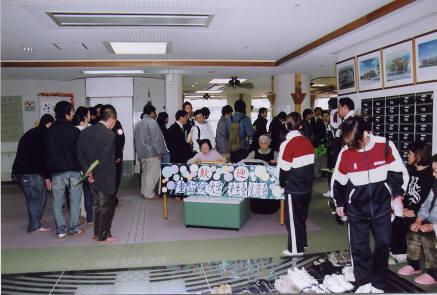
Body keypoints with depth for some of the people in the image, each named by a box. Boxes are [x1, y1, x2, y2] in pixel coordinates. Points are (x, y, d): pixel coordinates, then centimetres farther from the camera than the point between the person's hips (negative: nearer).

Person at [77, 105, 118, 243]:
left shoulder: (85, 132, 5)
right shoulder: (109, 134, -18)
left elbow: (80, 154, 4)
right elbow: (105, 158, -22)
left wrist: (87, 169, -1)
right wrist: (93, 171, -10)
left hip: (92, 176, 7)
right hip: (105, 177, -7)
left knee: (97, 204, 19)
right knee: (107, 206, 7)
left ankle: (97, 233, 28)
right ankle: (104, 235, 15)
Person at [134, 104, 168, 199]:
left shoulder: (138, 124, 12)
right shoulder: (152, 122, -12)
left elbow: (135, 139, 18)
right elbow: (156, 138, -16)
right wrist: (159, 152, -10)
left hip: (141, 153, 8)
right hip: (152, 153, -8)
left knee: (144, 172, 18)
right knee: (152, 173, -1)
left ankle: (144, 191, 25)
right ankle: (149, 193, 1)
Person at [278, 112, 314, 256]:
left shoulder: (287, 144, -17)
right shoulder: (308, 142, 2)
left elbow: (284, 169, -15)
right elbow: (311, 164, 9)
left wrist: (282, 183, 2)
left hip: (293, 189, -7)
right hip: (307, 187, 7)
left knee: (292, 219, 6)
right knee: (302, 216, 21)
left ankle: (296, 249, 16)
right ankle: (302, 242, 34)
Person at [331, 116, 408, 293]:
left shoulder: (385, 146, -11)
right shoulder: (345, 152, -10)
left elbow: (399, 172, 2)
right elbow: (338, 181, 3)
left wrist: (398, 195, -1)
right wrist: (339, 204, 10)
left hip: (382, 206, 0)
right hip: (356, 209, 0)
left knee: (384, 243, 4)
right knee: (359, 246, 3)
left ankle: (377, 284, 23)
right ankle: (364, 283, 22)